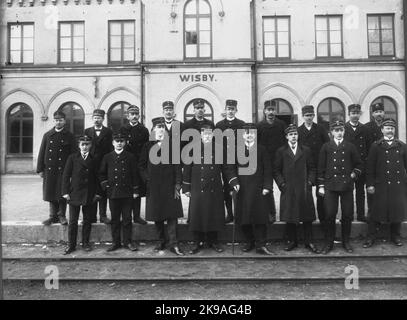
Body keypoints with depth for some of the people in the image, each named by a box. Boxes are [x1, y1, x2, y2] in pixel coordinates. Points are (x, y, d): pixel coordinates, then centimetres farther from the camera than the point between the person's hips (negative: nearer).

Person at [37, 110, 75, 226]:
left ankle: (62, 216, 13)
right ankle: (53, 216, 18)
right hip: (49, 170, 2)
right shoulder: (47, 135, 10)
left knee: (62, 194, 0)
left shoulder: (69, 136, 4)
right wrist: (40, 169, 3)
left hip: (63, 170, -2)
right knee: (51, 194, 7)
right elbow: (41, 153, 9)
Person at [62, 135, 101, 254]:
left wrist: (97, 193, 0)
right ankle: (71, 245, 13)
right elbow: (66, 176, 1)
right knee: (73, 221, 3)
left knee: (87, 221, 9)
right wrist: (65, 192, -5)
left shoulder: (94, 160, 8)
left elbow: (97, 177, 8)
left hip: (90, 195, 2)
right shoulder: (72, 158, 3)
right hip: (74, 194, -1)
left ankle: (86, 243, 21)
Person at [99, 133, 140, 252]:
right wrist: (105, 186, 1)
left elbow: (135, 174, 4)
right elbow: (102, 174, 13)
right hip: (113, 193, 1)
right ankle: (116, 242, 18)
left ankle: (128, 242, 15)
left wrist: (135, 190, 0)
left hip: (127, 193, -1)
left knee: (127, 218, 5)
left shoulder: (130, 157, 4)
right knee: (115, 219, 8)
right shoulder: (107, 157, 7)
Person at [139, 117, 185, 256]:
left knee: (172, 215, -3)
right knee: (157, 216, 7)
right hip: (154, 187, 1)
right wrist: (147, 178, -1)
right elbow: (141, 165, 11)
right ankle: (161, 242, 20)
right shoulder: (148, 146, 8)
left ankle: (173, 244, 1)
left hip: (170, 187, -1)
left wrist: (178, 185, -5)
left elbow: (178, 166, 1)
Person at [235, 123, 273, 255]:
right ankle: (250, 242, 21)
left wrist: (267, 186, -6)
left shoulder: (261, 150, 5)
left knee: (259, 217, -3)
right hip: (242, 189, 2)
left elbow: (267, 170, 2)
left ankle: (260, 245, 5)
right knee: (243, 218, 5)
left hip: (258, 189, -2)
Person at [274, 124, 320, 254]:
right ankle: (292, 241, 17)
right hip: (288, 190, 0)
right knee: (289, 217, 4)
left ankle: (308, 242, 14)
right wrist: (282, 184, -5)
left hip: (304, 189, 1)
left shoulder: (306, 150, 10)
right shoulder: (281, 152, 6)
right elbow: (276, 170, 4)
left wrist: (310, 182, -2)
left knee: (307, 217, 3)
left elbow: (312, 168, 10)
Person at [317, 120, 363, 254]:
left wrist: (354, 174, 0)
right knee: (329, 215, -2)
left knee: (347, 215, 5)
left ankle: (346, 242, 21)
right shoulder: (326, 147, 6)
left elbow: (359, 164, 17)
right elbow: (321, 167, 6)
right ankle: (329, 243, 10)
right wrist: (321, 185, 2)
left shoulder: (350, 147, 9)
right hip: (330, 186, -1)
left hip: (347, 186, 1)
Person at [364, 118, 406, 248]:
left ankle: (395, 236, 25)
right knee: (377, 211, 1)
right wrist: (370, 184, -6)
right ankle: (371, 238, 11)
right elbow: (370, 167, -1)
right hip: (381, 185, -2)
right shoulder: (376, 146, 2)